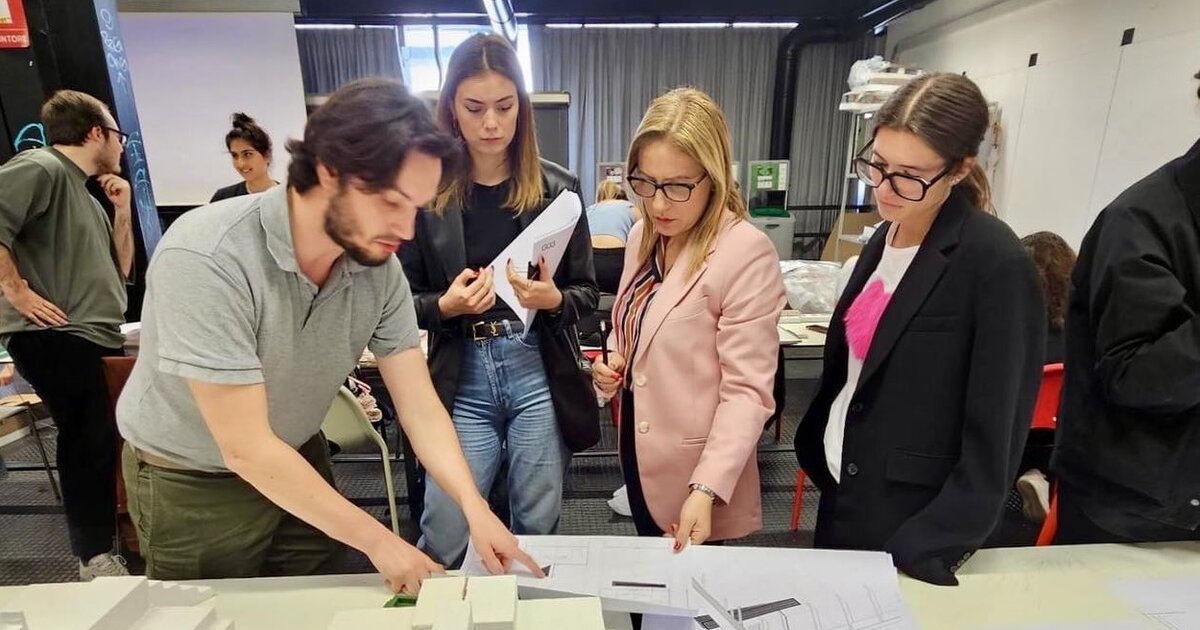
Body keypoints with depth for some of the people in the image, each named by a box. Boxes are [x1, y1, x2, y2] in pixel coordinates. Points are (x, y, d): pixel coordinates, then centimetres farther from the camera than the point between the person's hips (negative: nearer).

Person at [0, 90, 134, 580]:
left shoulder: (84, 195, 21)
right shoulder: (40, 168, -8)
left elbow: (119, 271, 20)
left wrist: (122, 210, 11)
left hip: (91, 337, 10)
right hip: (55, 337, -10)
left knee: (94, 443, 14)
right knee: (92, 443, -9)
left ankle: (97, 552, 27)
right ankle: (97, 558, 2)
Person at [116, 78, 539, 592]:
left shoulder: (379, 266, -18)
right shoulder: (206, 260, -34)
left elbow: (420, 406, -15)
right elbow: (247, 448, -31)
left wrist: (474, 506, -28)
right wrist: (375, 540, -27)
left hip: (298, 461, 5)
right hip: (189, 483, -4)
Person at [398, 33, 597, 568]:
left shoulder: (556, 187, 1)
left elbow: (588, 293, 5)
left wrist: (554, 299, -16)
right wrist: (444, 306, -16)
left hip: (540, 374, 1)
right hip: (462, 381, 0)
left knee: (537, 531, 14)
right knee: (442, 542, 6)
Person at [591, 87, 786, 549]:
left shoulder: (747, 253, -20)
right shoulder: (643, 236, 2)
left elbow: (748, 389, -22)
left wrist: (707, 488, -30)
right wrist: (614, 360, -4)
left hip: (697, 475, -7)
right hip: (639, 452, 7)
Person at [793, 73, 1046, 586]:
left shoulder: (996, 264, -19)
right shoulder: (886, 238, 2)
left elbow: (994, 436, -18)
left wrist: (921, 553, -17)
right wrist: (816, 449, 10)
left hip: (911, 519, -7)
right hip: (844, 488, 7)